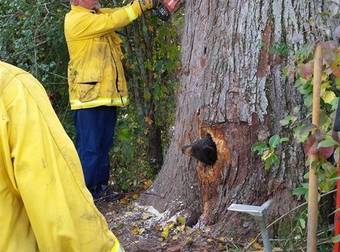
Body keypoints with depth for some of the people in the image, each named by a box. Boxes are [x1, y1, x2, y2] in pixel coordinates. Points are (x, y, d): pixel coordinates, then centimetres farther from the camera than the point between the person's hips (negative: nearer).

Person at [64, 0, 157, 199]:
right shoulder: (77, 20, -11)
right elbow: (113, 21, -18)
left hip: (106, 95, 9)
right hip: (89, 98, -9)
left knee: (104, 146, 14)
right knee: (89, 149, -7)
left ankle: (100, 188, 23)